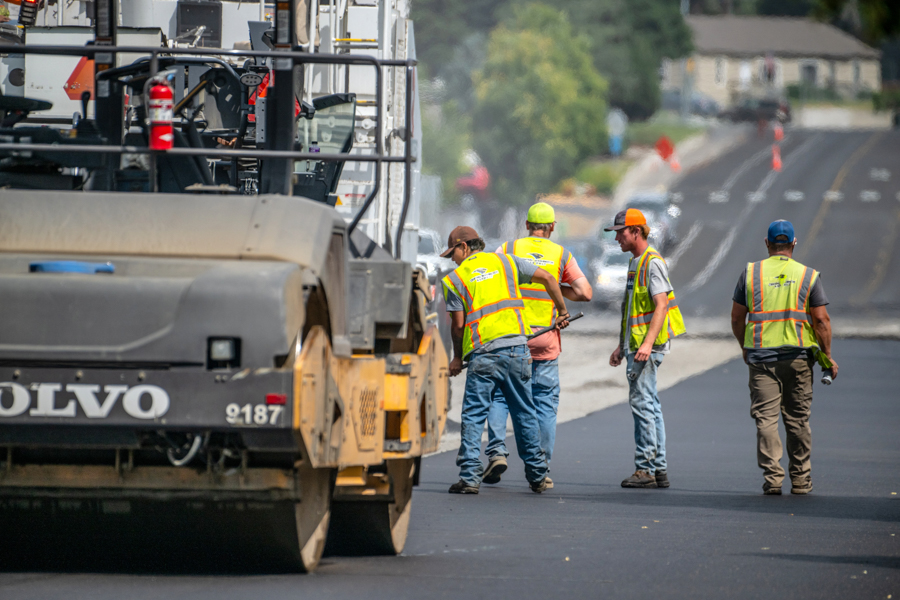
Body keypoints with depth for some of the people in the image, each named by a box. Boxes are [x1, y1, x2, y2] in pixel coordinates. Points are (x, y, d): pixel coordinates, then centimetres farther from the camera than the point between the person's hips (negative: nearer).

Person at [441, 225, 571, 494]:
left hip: (482, 354, -3)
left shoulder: (454, 279, 5)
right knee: (524, 413, 12)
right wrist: (561, 311, 25)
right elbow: (547, 278, 13)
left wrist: (457, 358, 17)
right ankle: (537, 475, 16)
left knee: (473, 416, 1)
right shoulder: (505, 262, 13)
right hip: (516, 346, 3)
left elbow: (458, 324, 3)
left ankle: (469, 477, -6)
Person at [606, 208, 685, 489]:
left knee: (642, 402, -11)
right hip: (635, 345, 10)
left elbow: (661, 305, -20)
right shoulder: (636, 263, 19)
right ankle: (659, 469, 12)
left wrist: (648, 343, -28)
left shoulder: (653, 263, -12)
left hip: (648, 345, -10)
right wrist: (622, 346, 25)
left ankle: (645, 468, -12)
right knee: (649, 405, 10)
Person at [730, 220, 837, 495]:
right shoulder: (808, 276, 1)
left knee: (766, 418, -1)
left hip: (761, 356, 0)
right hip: (798, 356, 0)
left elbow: (737, 317, 5)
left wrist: (744, 347, 20)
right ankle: (800, 479, 14)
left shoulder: (751, 273, 3)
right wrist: (827, 356, 4)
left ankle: (772, 478, -10)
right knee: (798, 420, 9)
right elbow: (821, 320, -3)